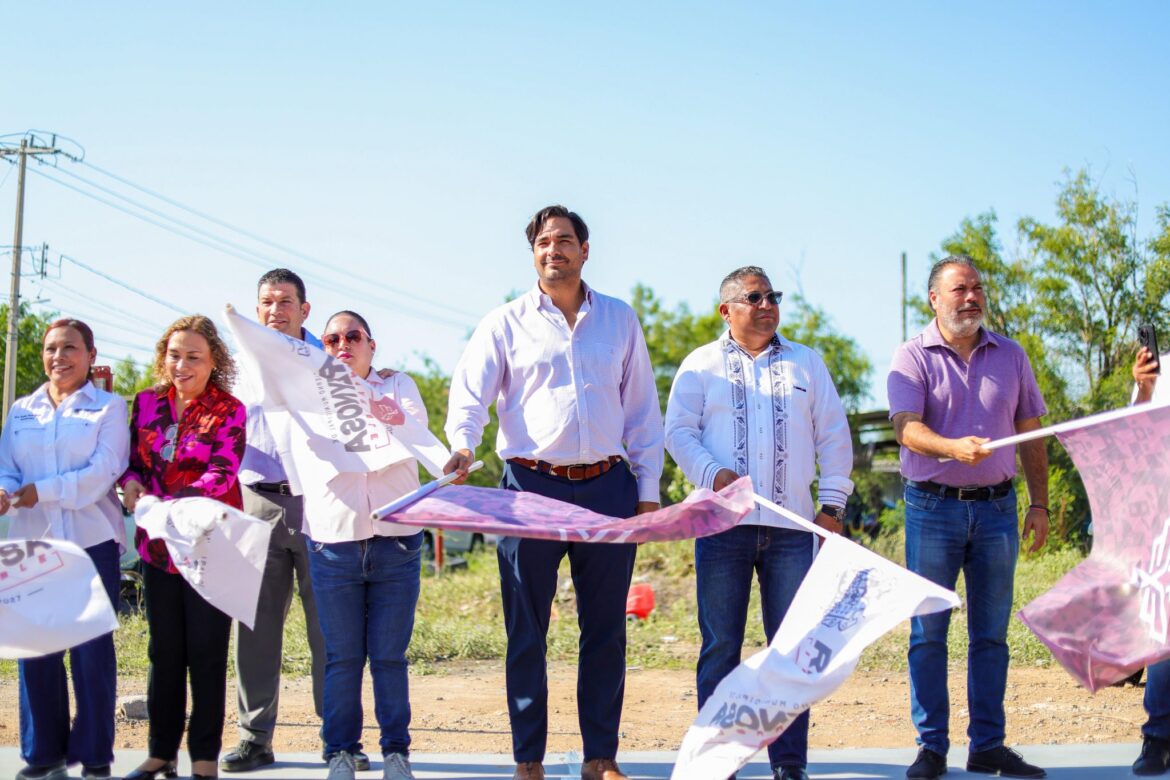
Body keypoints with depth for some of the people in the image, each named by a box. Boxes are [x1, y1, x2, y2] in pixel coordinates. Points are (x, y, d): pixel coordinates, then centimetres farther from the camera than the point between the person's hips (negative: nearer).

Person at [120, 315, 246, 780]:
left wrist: (173, 504, -30)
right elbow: (133, 458, 15)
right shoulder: (147, 403, 7)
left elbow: (222, 473, -17)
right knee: (164, 651, 11)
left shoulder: (228, 410, -6)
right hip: (158, 545, 4)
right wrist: (130, 481, -9)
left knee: (207, 653, 1)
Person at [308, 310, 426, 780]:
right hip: (333, 542, 0)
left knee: (390, 655, 2)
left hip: (396, 541, 0)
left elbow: (416, 428, -8)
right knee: (342, 657, 3)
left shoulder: (398, 384, 11)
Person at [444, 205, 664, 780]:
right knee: (526, 631, 1)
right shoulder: (506, 323, 6)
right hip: (531, 486, -2)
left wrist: (648, 488, 8)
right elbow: (470, 391, -4)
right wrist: (463, 444, -25)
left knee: (606, 629, 5)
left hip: (608, 487, 2)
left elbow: (642, 409, 14)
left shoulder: (620, 320, 13)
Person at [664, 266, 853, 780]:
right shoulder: (702, 365, 10)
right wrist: (712, 473, -14)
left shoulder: (806, 363, 16)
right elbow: (678, 430, 3)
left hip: (790, 526, 2)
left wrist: (833, 504, 6)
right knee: (720, 646, 0)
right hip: (723, 524, -2)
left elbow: (834, 437, 15)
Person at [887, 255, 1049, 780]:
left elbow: (1031, 435, 13)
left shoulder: (1010, 355, 10)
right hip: (933, 506, -3)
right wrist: (955, 448, -33)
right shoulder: (913, 357, -1)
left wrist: (1039, 503, 7)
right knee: (928, 632, 0)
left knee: (991, 633, 7)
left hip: (996, 506, 3)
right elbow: (907, 428, -15)